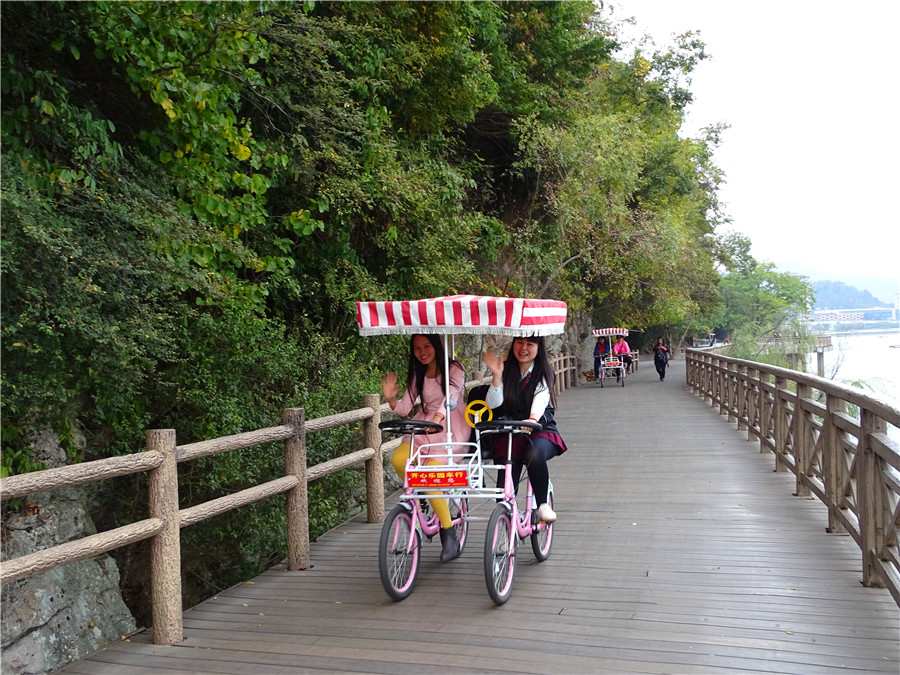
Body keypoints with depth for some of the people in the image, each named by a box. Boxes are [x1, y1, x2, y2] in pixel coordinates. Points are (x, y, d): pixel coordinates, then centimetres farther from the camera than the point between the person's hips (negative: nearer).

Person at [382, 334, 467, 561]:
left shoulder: (454, 369, -5)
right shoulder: (418, 376, 12)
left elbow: (451, 396, -24)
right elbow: (404, 408, 7)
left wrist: (438, 417, -42)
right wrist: (390, 398, -15)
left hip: (450, 428, -5)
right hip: (424, 427, 5)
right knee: (398, 459, -24)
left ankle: (450, 534, -10)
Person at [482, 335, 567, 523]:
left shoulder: (543, 374, 1)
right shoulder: (506, 370, 6)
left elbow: (540, 400, -21)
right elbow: (493, 404, -7)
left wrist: (533, 418, -43)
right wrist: (497, 375, -22)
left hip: (541, 430, -1)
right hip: (509, 432, 2)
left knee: (535, 454, -36)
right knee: (505, 484, -21)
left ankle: (542, 504, -18)